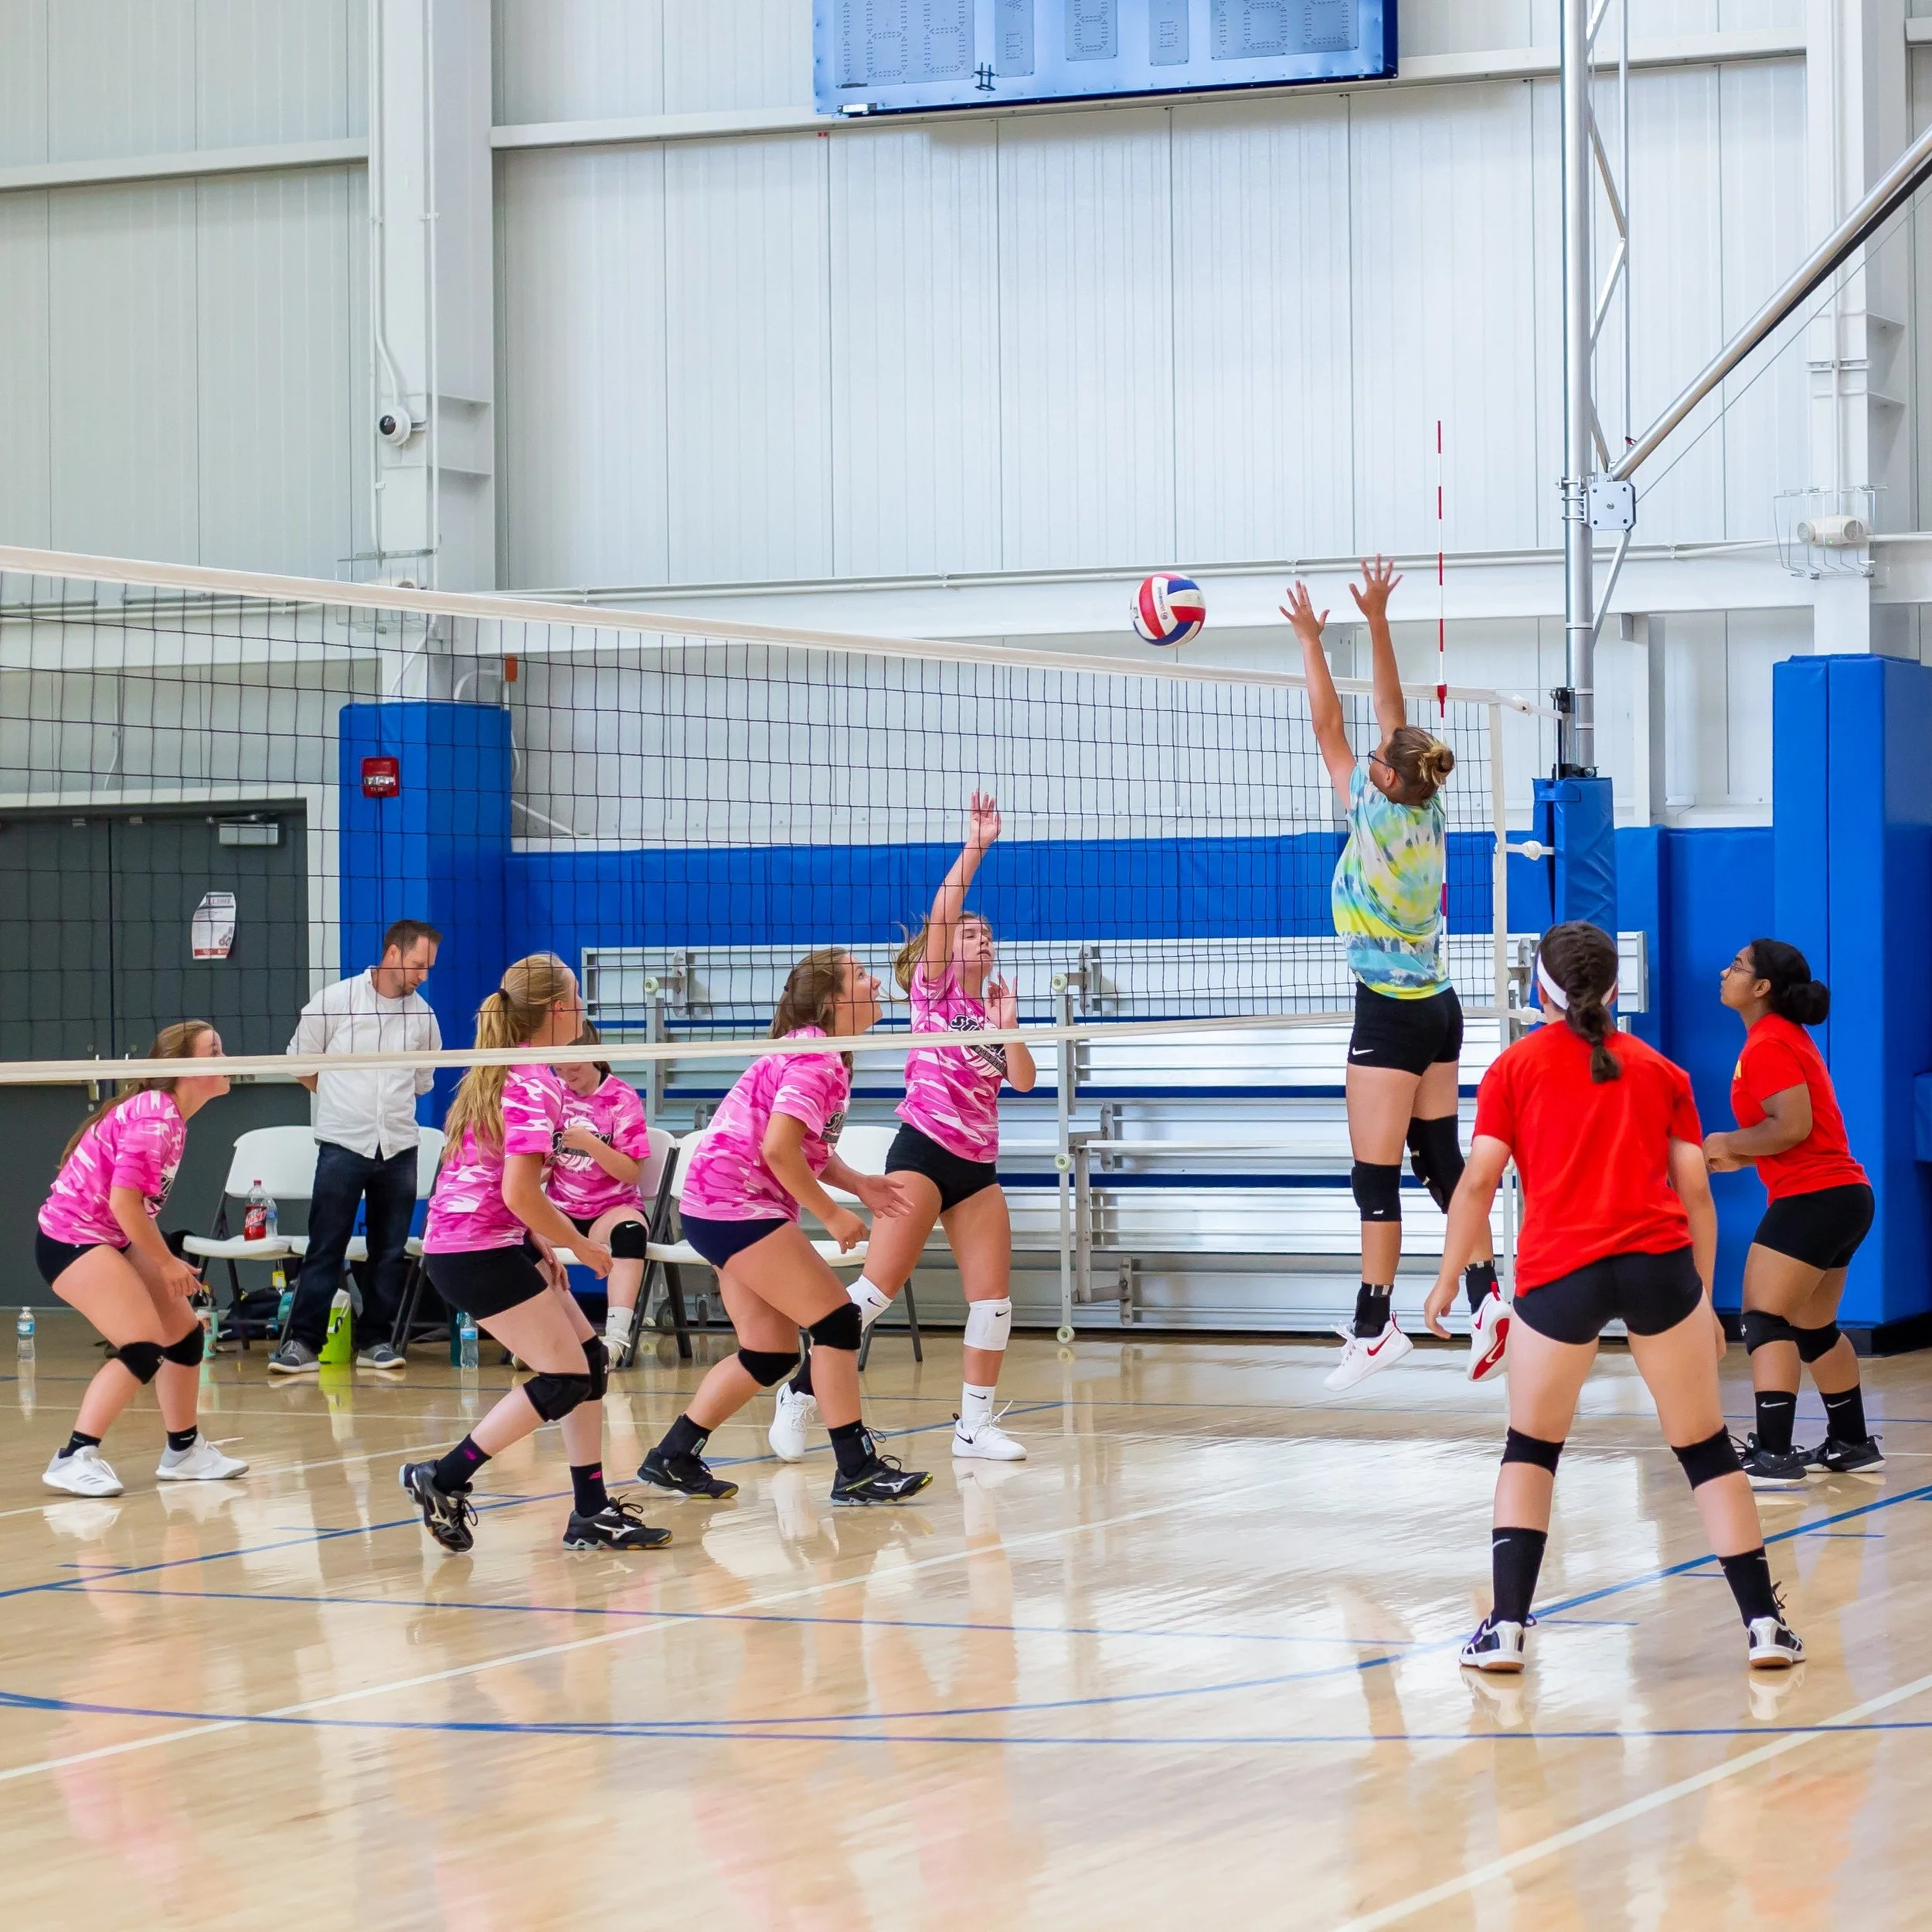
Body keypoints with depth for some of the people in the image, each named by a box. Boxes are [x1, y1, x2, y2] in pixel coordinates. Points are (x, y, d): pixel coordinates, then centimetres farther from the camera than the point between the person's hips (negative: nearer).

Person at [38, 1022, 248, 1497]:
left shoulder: (169, 1117, 8)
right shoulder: (153, 1117, -22)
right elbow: (124, 1202, -26)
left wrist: (166, 1263, 6)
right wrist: (166, 1262, -15)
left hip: (112, 1239, 10)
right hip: (71, 1239, -10)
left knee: (185, 1334, 13)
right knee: (145, 1347, -20)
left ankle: (184, 1450, 30)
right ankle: (75, 1459, -17)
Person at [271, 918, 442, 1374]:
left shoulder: (423, 1016, 7)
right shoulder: (334, 1002, -3)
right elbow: (302, 1066, 7)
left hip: (398, 1148, 4)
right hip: (342, 1144, -3)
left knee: (390, 1251, 5)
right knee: (325, 1249, -5)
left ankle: (376, 1340, 13)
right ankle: (302, 1341, -2)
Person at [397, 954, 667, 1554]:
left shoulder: (499, 1075, 14)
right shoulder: (535, 1086, -16)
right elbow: (520, 1193, -24)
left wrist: (540, 1243, 16)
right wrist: (580, 1246, -11)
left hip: (491, 1242, 10)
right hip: (477, 1251, -10)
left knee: (590, 1359, 10)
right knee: (565, 1379, -8)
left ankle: (592, 1513, 12)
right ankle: (442, 1480, -3)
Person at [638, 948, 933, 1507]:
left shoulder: (822, 1057, 15)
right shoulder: (814, 1060, -16)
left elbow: (809, 1148, 24)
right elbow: (778, 1150, -24)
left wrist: (858, 1183, 6)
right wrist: (833, 1215, -16)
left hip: (729, 1209, 11)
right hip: (733, 1205, -11)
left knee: (771, 1354, 11)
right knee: (836, 1321, -10)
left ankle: (672, 1460, 16)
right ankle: (857, 1471, -7)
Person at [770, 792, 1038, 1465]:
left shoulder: (993, 1009, 18)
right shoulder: (933, 990, 3)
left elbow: (1023, 1080, 6)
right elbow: (941, 912, -11)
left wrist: (1007, 1023, -4)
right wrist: (975, 847, -15)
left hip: (977, 1164, 6)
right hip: (924, 1150, -6)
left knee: (993, 1295, 1)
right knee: (879, 1286, -13)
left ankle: (975, 1423, 10)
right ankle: (801, 1392, -6)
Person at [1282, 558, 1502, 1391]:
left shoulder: (1378, 818, -15)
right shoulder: (1427, 814, 2)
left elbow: (1330, 729, -8)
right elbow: (1393, 712, 8)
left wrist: (1311, 641, 0)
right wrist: (1376, 622, 9)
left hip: (1390, 1014, -8)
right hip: (1438, 1007, 8)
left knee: (1375, 1177, -4)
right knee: (1442, 1161, 11)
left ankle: (1374, 1327, -2)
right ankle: (1487, 1298, 3)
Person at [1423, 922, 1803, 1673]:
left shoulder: (1517, 1067, 11)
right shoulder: (1660, 1072, 17)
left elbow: (1478, 1181, 4)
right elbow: (1696, 1192, 12)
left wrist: (1448, 1279, 12)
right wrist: (1704, 1297, 19)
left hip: (1558, 1272, -1)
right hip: (1659, 1264, 1)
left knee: (1530, 1449, 15)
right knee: (1706, 1447, 11)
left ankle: (1506, 1628, 5)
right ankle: (1764, 1624, 8)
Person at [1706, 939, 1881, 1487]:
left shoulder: (1768, 1046, -14)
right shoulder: (1784, 1037, 17)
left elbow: (1793, 1127, -23)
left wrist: (1728, 1144, -10)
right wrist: (1736, 1158, 12)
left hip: (1812, 1199, -11)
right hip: (1842, 1195, 11)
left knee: (1766, 1322, -13)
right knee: (1814, 1328, 21)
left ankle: (1774, 1456, -20)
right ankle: (1853, 1445, 31)